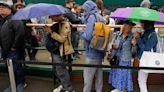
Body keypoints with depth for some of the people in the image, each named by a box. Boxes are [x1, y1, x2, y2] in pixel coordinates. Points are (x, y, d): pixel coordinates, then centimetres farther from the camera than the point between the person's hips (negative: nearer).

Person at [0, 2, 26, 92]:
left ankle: (21, 84, 22)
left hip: (14, 51, -8)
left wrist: (14, 46, -19)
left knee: (17, 69, 3)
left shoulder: (14, 19, -13)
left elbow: (20, 33, -25)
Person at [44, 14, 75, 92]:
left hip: (60, 51, -9)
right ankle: (63, 85, 38)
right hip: (54, 50, 9)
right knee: (57, 70, 19)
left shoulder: (65, 24, -16)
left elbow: (62, 39, -23)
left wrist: (51, 32, -25)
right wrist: (47, 29, 6)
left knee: (61, 71, -4)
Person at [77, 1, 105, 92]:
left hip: (92, 53, -9)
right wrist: (83, 28, 4)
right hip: (99, 51, 9)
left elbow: (88, 36, -20)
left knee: (88, 76, 4)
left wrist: (80, 30, -4)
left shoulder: (92, 17, -16)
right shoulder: (99, 17, 9)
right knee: (99, 73, 18)